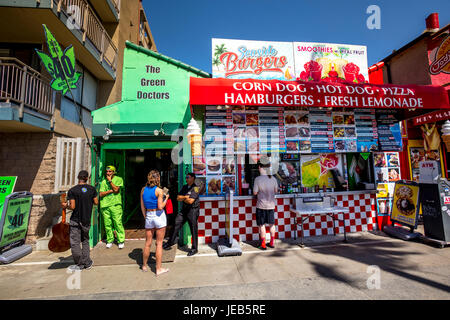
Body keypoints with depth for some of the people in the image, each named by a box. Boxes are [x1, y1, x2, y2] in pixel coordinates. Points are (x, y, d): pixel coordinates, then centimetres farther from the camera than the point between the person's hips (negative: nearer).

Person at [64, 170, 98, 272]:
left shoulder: (72, 190, -11)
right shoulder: (92, 189, -2)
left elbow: (72, 207, -14)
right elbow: (96, 202, 2)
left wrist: (66, 206, 7)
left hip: (75, 220, -4)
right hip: (87, 220, 4)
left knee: (75, 242, 6)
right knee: (85, 241, 18)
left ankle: (80, 264, 14)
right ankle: (87, 263, 21)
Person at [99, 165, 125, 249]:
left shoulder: (118, 179, 5)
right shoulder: (104, 181, 14)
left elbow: (116, 190, -9)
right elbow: (101, 194, 6)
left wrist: (110, 180, -3)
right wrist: (110, 191, -7)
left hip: (115, 205, -3)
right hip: (105, 205, 4)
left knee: (118, 223, -5)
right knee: (107, 224, 6)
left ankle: (121, 241, 4)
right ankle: (109, 240, 21)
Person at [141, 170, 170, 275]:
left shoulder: (143, 190, 2)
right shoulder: (159, 190, -14)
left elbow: (142, 207, 7)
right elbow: (160, 207, -17)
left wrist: (145, 217, 17)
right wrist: (166, 198, -2)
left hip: (148, 216, 5)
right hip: (159, 216, -5)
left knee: (148, 243, 18)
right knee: (159, 243, 5)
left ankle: (144, 266, 33)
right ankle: (159, 269, 15)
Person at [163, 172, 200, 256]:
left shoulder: (195, 188, -13)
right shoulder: (184, 187, 11)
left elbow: (190, 201, -21)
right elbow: (178, 198, 7)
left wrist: (182, 198, -3)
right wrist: (185, 197, -11)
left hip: (193, 210, -7)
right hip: (184, 209, 7)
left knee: (193, 230, 2)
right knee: (176, 225, 11)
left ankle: (194, 248, 17)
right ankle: (170, 242, 28)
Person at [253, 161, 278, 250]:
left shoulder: (258, 179, -16)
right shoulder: (273, 179, -3)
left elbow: (255, 192, -11)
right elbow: (275, 191, 8)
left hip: (261, 205, -4)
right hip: (271, 205, 4)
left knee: (262, 225, 7)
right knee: (271, 224, 16)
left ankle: (263, 244, 15)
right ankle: (272, 243, 27)